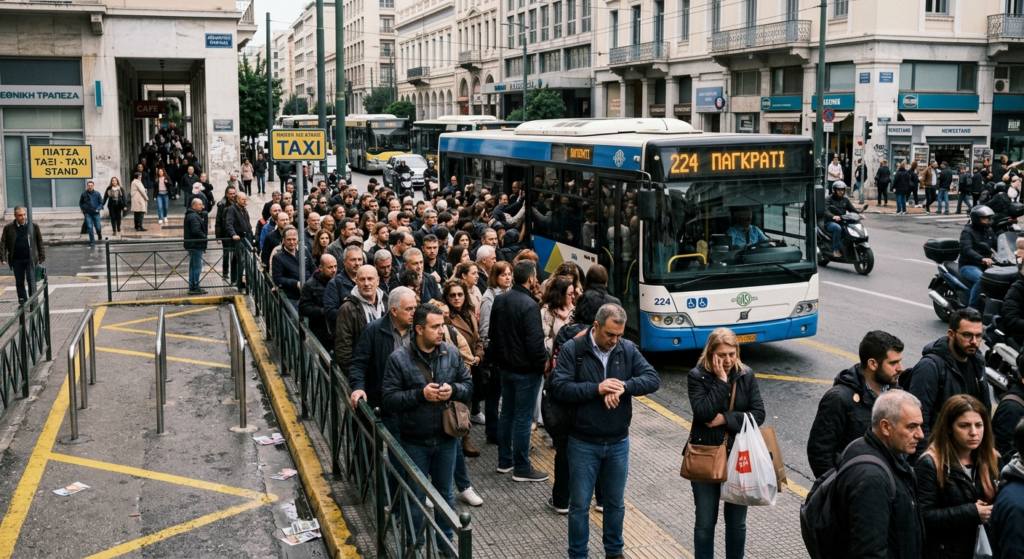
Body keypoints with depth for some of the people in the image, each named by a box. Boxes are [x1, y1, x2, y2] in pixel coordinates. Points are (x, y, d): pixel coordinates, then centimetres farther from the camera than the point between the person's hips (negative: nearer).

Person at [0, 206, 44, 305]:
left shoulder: (34, 226, -1)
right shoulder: (8, 228, 0)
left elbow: (40, 242, 3)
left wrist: (41, 257, -1)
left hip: (30, 259, -2)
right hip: (16, 260, 2)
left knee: (31, 281, -3)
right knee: (19, 283, 9)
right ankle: (22, 303, 20)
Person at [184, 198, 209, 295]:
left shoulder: (190, 215, 17)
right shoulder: (194, 217, -17)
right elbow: (196, 231, -24)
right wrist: (205, 238, -15)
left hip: (192, 245, 11)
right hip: (196, 245, -11)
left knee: (193, 266, 15)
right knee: (197, 266, -6)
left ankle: (192, 287, 20)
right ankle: (195, 288, -4)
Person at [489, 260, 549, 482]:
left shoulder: (499, 300, 4)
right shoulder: (529, 305, -22)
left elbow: (493, 333, 13)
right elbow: (535, 341, -23)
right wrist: (543, 364, -9)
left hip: (505, 366, 8)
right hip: (525, 369, -8)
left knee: (507, 413, 17)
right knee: (523, 418, 0)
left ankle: (504, 461, 26)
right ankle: (521, 468, 7)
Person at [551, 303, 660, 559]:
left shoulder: (628, 350, -2)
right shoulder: (572, 350, -11)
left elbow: (653, 380, -9)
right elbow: (559, 388, -18)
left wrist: (624, 386, -25)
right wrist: (597, 389, -26)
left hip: (618, 443, 3)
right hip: (583, 443, -3)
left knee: (616, 502, 17)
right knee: (580, 504, 8)